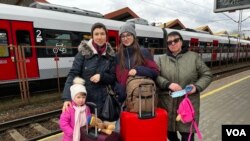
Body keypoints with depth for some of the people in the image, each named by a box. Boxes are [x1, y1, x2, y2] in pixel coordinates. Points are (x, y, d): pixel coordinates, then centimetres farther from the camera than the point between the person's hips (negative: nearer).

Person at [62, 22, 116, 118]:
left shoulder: (110, 55, 1)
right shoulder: (84, 52, -8)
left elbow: (113, 78, 4)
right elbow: (73, 74, -12)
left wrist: (101, 76, -16)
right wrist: (67, 98, -22)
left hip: (101, 100, 3)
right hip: (83, 98, -2)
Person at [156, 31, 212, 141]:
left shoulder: (194, 57, 4)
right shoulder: (161, 59, 6)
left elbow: (206, 75, 7)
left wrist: (197, 87, -9)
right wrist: (168, 84, -20)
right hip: (167, 103, 2)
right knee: (168, 131, 15)